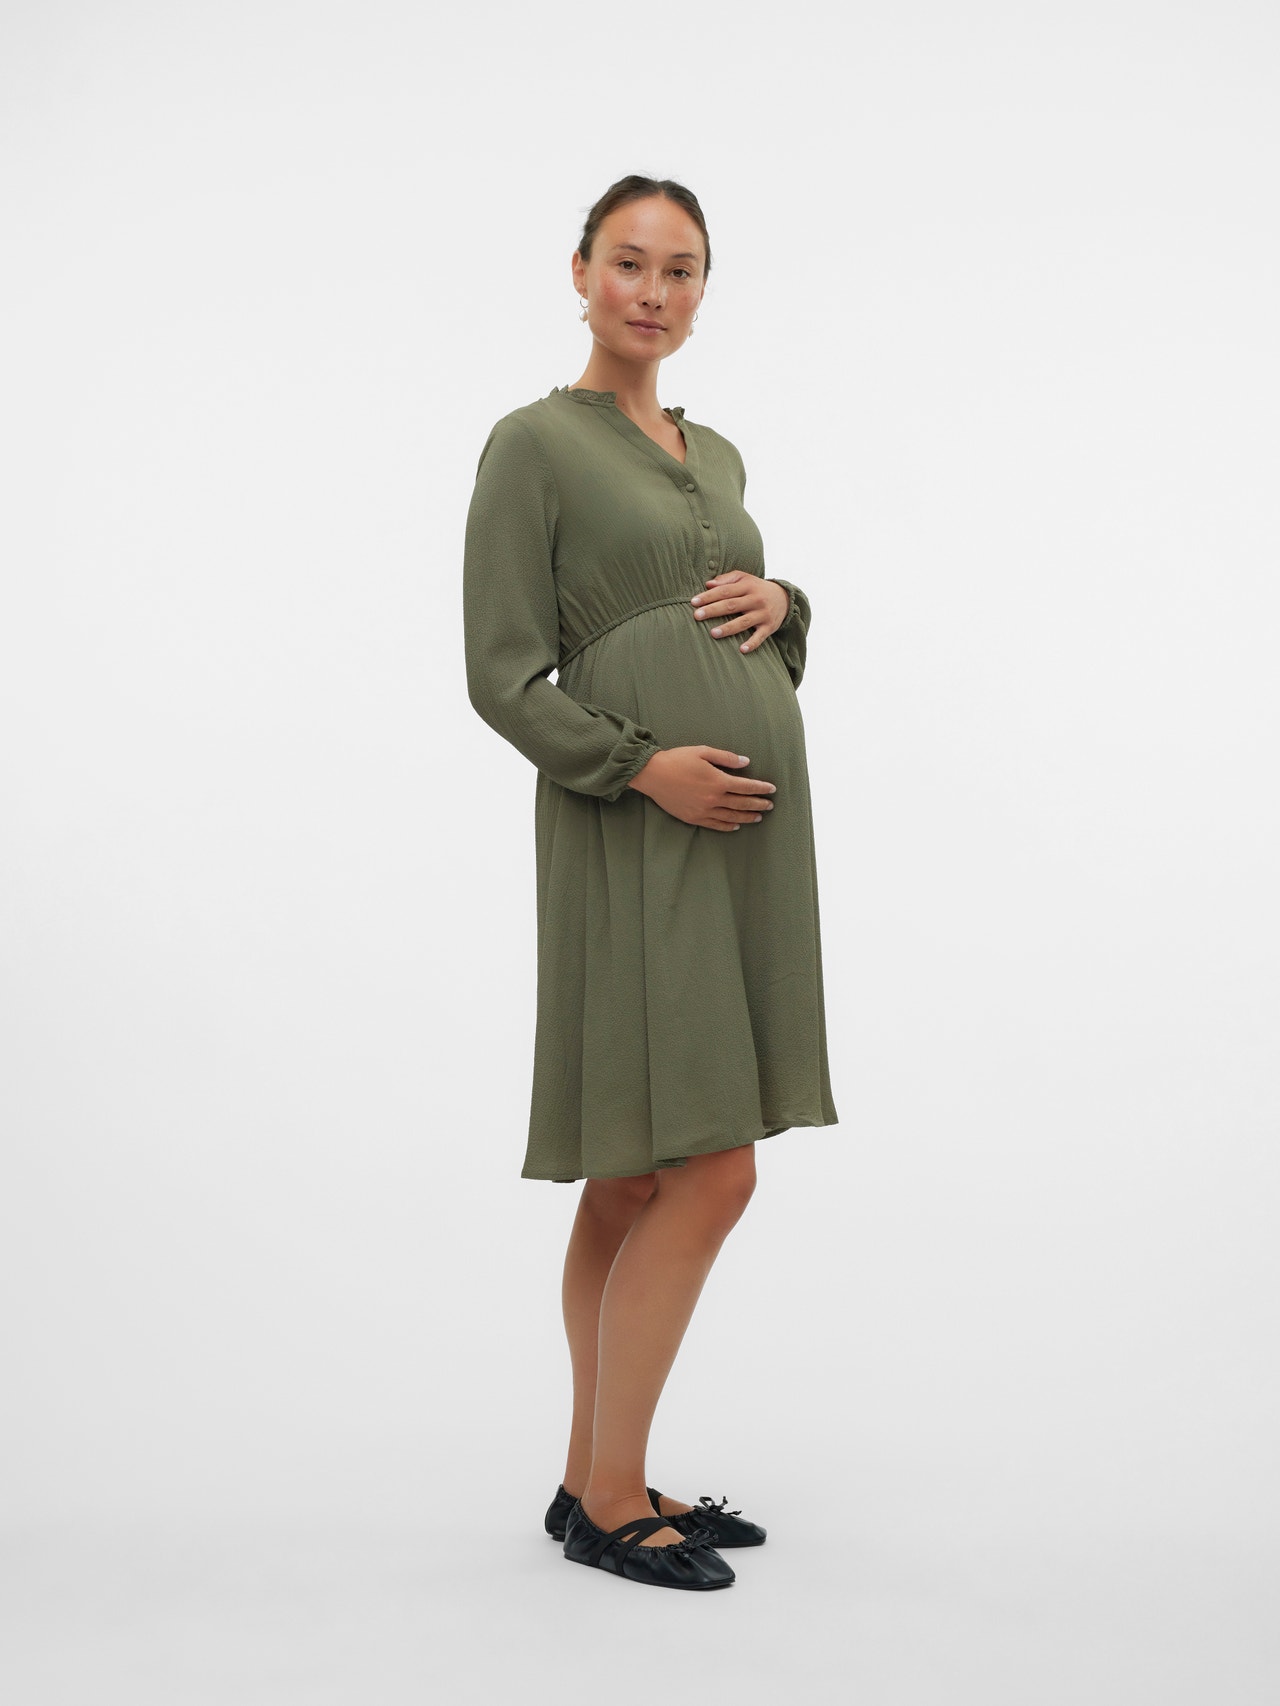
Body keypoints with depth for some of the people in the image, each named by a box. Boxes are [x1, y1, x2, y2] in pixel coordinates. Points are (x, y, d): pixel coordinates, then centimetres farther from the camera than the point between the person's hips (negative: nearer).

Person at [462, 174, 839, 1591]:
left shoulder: (717, 454, 19)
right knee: (710, 1169, -10)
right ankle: (607, 1494, 5)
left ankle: (596, 1480, 20)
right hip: (631, 832, -7)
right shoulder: (535, 442, -2)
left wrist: (784, 607, 2)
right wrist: (641, 764, -19)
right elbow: (504, 676, -8)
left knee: (636, 1177, 10)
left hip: (750, 825, 7)